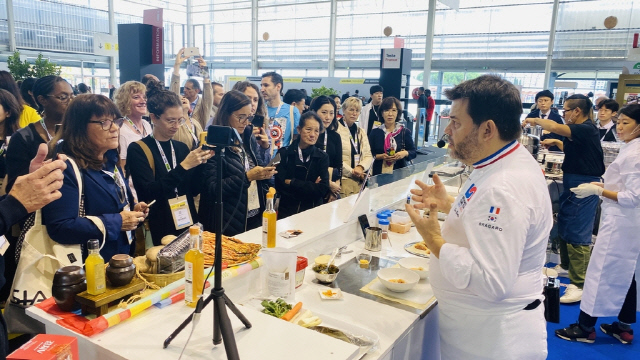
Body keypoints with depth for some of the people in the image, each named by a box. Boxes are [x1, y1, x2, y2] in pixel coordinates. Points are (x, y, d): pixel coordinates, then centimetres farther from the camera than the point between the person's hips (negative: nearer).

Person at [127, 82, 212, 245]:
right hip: (158, 230, -5)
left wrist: (200, 164, -12)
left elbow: (194, 189, 4)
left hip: (188, 224, 5)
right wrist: (183, 166, -24)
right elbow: (148, 193, -19)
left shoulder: (182, 147, 6)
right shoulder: (137, 150, -9)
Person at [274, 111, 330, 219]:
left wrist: (292, 182, -7)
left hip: (314, 211, 2)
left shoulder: (322, 157, 8)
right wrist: (311, 186, -8)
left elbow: (323, 189, -4)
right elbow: (280, 186, -7)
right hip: (287, 212, -1)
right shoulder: (283, 153, 2)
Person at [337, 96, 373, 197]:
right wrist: (351, 171, -10)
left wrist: (361, 167, -7)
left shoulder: (361, 132, 19)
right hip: (343, 180, -6)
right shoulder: (336, 129, -4)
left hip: (360, 180, 6)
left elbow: (369, 156, 13)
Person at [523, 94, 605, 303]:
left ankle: (580, 286, -5)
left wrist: (535, 120, -12)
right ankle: (566, 266, 38)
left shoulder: (587, 129, -18)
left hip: (583, 186, -10)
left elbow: (553, 127, -29)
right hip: (573, 184, 10)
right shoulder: (578, 131, 11)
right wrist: (557, 143, 14)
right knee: (563, 225, 20)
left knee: (577, 234, -9)